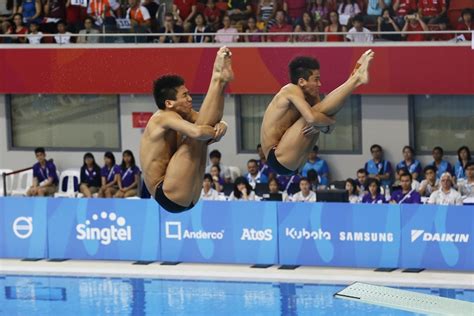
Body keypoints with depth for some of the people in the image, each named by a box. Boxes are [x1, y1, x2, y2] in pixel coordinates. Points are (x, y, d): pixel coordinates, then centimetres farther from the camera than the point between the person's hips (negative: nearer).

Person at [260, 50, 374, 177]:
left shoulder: (310, 96, 11)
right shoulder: (292, 90, -14)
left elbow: (327, 128, 10)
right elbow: (312, 118, -30)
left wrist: (322, 126, -12)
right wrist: (330, 121, -11)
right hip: (278, 158, -8)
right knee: (318, 111, -15)